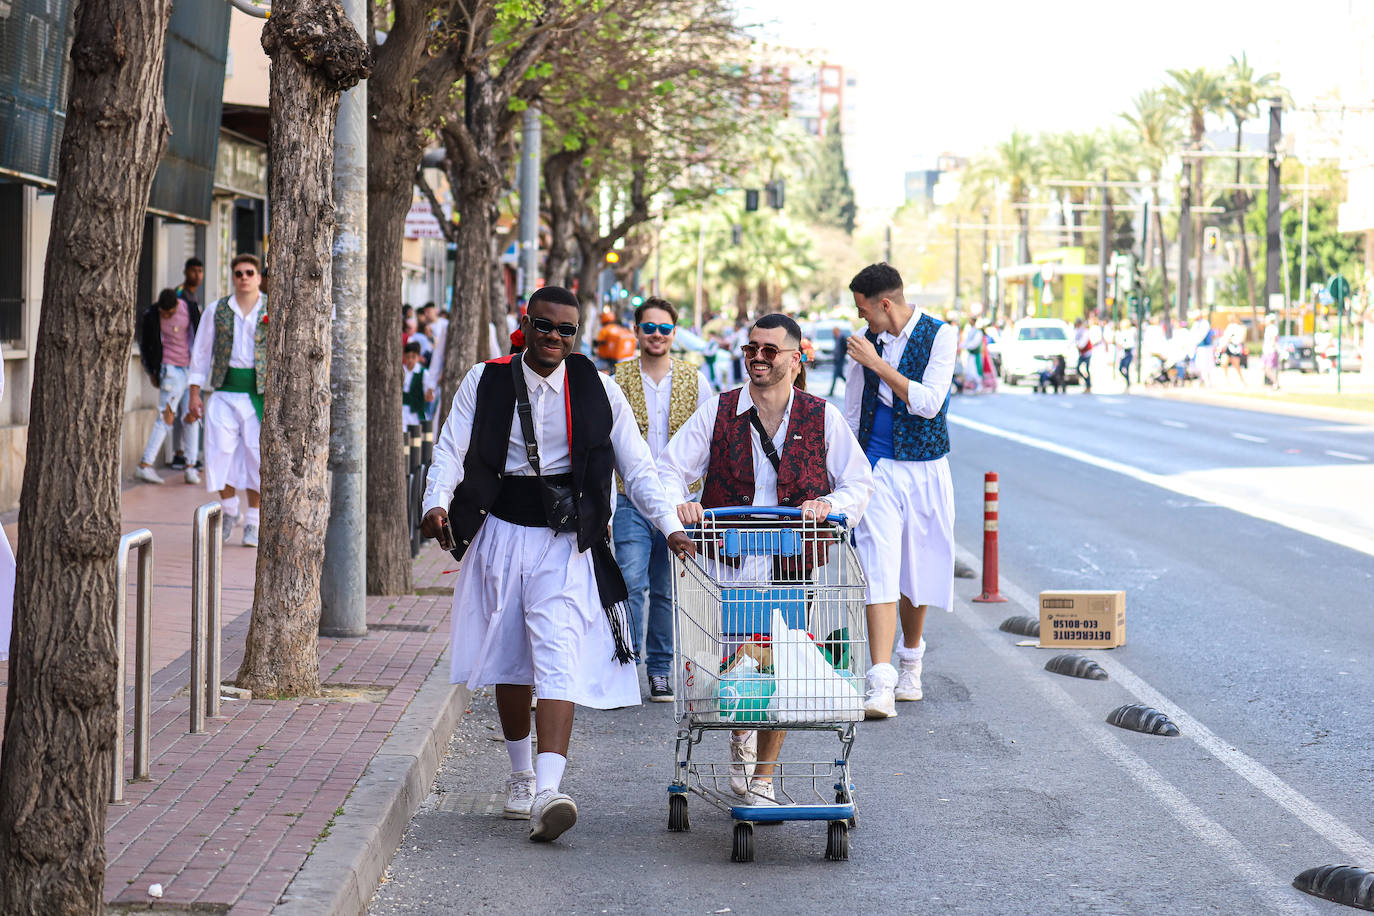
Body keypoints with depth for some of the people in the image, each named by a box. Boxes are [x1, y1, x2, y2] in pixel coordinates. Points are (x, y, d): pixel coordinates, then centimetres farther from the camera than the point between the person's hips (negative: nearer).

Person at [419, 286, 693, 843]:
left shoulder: (597, 390, 1)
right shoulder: (485, 383, 2)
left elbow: (636, 467, 3)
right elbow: (451, 450, -2)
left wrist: (670, 526, -9)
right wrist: (437, 503, -22)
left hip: (567, 542, -2)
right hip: (502, 535, 2)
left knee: (559, 660, -17)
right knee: (510, 660, 12)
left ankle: (547, 794, -27)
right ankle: (520, 775, 32)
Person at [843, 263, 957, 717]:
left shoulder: (940, 336, -5)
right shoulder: (866, 342, 7)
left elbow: (928, 402, -16)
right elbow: (851, 414, 15)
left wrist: (878, 364, -17)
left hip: (926, 470, -1)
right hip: (878, 469, 1)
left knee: (918, 571, 10)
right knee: (880, 570, -13)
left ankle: (910, 666, 33)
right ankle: (881, 685, -20)